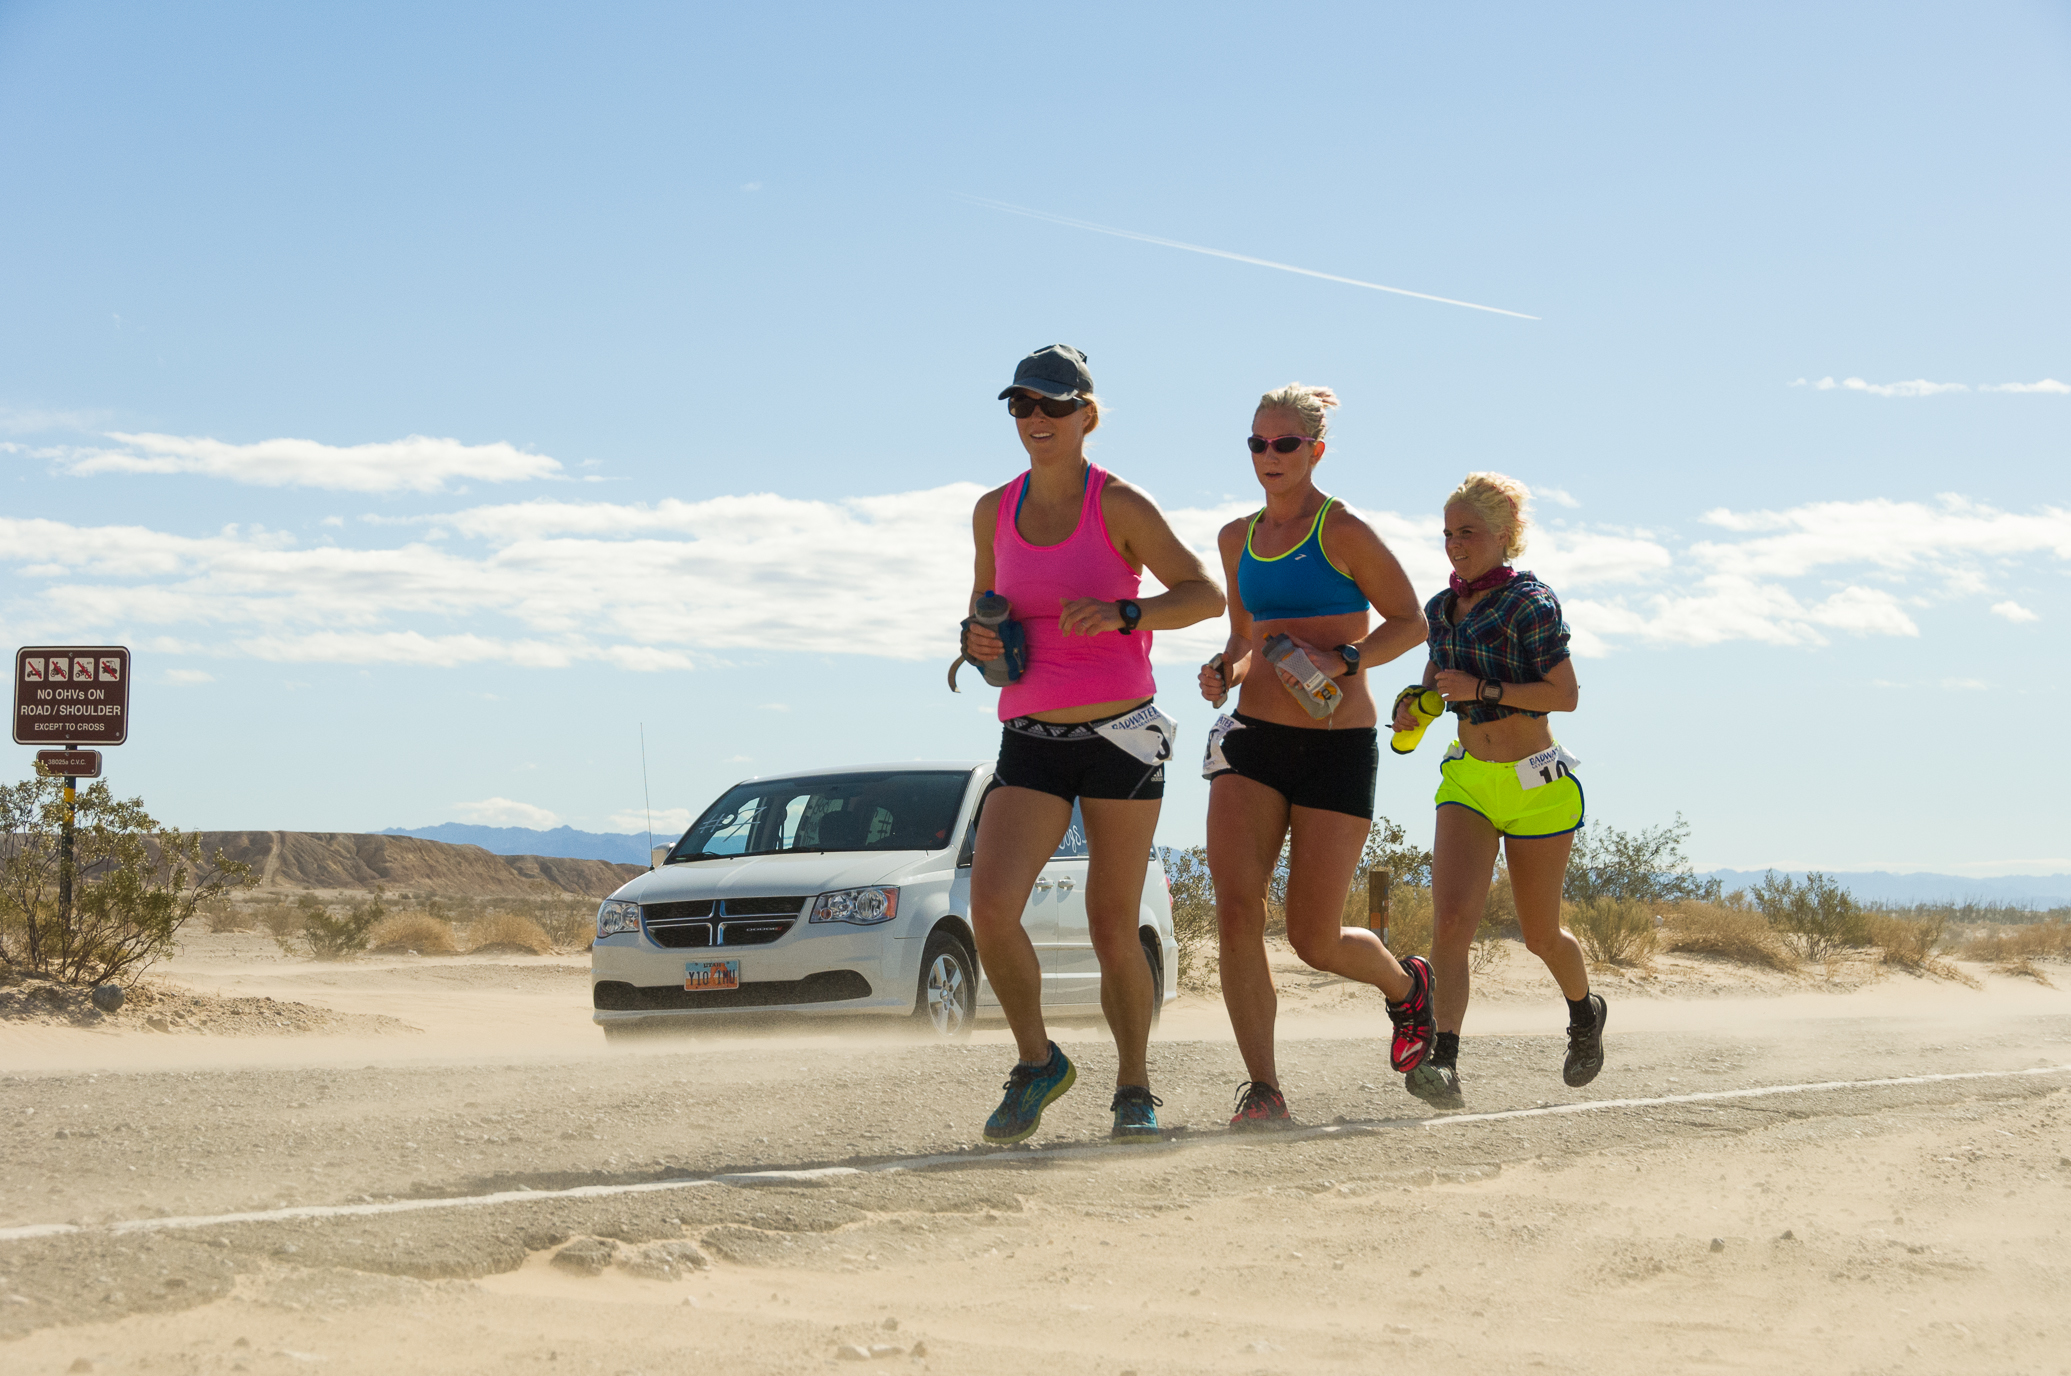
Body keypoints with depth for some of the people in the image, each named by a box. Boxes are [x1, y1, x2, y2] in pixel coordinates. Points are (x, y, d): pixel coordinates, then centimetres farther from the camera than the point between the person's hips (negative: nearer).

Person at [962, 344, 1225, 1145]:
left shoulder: (1119, 506, -6)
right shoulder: (995, 511, 8)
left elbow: (1207, 596, -9)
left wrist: (1122, 614, -25)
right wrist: (976, 639, -1)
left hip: (1121, 737, -3)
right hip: (1031, 744, 3)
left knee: (1114, 932, 1)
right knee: (990, 906, -17)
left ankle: (1134, 1088, 21)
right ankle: (1037, 1063, 4)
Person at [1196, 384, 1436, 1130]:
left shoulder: (1343, 531, -5)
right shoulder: (1237, 538, 12)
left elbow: (1410, 621, -2)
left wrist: (1343, 661, -17)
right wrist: (1225, 670, 3)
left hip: (1337, 745, -5)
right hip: (1252, 738, 5)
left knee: (1314, 939, 0)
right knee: (1236, 909, -15)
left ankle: (1406, 982, 34)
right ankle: (1263, 1090, -10)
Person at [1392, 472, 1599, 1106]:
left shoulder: (1529, 602, -13)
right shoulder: (1441, 610, 6)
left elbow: (1565, 694, -17)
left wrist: (1480, 688, -25)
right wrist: (1415, 702, 1)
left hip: (1537, 787, -4)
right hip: (1468, 781, 4)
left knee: (1541, 934, 10)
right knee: (1451, 916, -19)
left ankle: (1585, 1011, 43)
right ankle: (1443, 1063, -28)